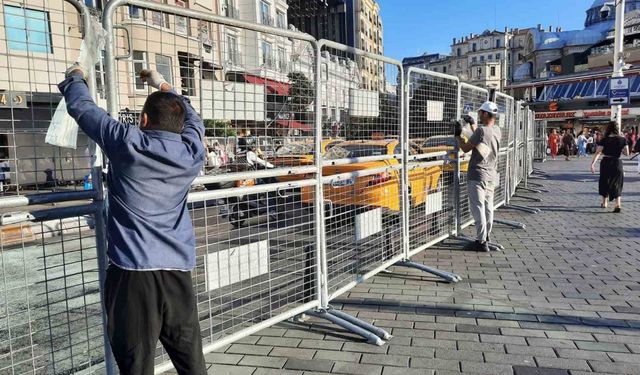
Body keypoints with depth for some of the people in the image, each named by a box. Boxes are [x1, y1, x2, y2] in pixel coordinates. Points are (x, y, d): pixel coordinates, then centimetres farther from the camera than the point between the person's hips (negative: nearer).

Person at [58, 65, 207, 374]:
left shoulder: (128, 144, -5)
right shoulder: (192, 152, 4)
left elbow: (81, 107, 8)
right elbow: (193, 119, 26)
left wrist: (75, 77, 29)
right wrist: (163, 86, 39)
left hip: (132, 272, -3)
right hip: (178, 271, 4)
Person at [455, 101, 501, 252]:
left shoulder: (481, 130, -17)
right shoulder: (497, 130, 6)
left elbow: (466, 148, -10)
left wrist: (458, 135, 3)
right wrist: (472, 125, 29)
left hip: (478, 175, -8)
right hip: (491, 175, 8)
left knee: (478, 208, -6)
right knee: (488, 207, 15)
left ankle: (481, 242, -6)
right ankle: (486, 238, 27)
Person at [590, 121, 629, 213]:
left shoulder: (605, 140, -9)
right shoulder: (622, 139, -3)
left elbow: (598, 153, -18)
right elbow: (627, 153, -1)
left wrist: (593, 164, -22)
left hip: (606, 163, -1)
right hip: (617, 163, 1)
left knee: (604, 182, 17)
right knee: (616, 184, 10)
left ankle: (604, 202, 31)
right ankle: (618, 204, -6)